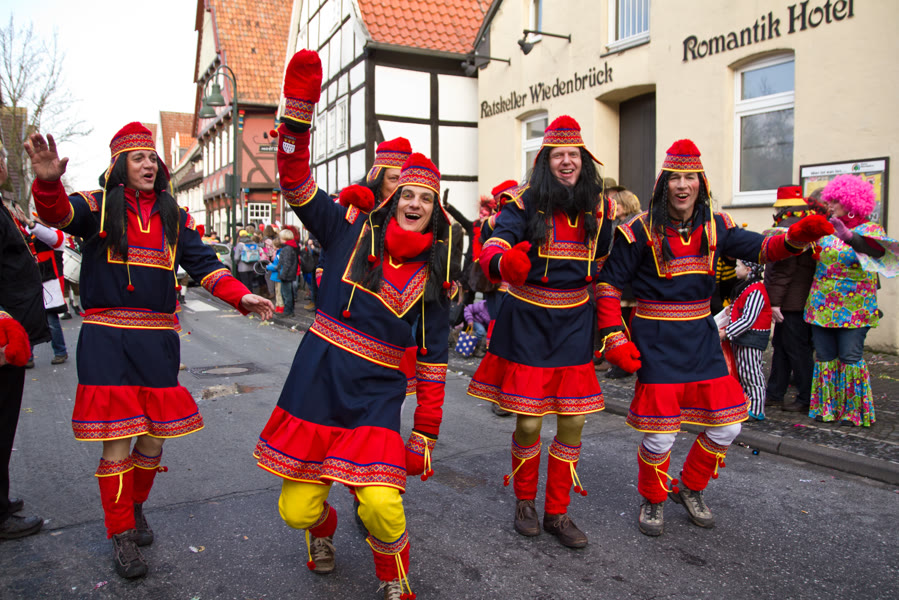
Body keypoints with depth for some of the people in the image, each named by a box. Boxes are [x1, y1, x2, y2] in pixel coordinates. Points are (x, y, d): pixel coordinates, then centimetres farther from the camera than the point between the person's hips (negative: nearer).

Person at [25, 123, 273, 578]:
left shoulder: (173, 216, 11)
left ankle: (135, 507, 36)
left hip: (157, 339, 4)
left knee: (154, 439, 9)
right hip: (107, 339, -3)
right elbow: (58, 213, -19)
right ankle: (121, 535, 16)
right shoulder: (98, 205, 1)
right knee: (117, 443, -2)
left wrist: (241, 296, -8)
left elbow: (203, 263, 7)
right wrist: (48, 182, -42)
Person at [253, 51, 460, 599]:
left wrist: (426, 435, 3)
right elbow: (296, 181, -5)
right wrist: (300, 103, -16)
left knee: (382, 506, -19)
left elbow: (434, 358, 4)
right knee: (296, 510, 4)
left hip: (377, 396, -1)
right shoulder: (352, 230, 2)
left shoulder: (434, 275, 2)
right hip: (317, 383, 1)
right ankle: (323, 527, 43)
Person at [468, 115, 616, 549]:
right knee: (528, 423, 0)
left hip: (574, 322, 4)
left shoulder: (596, 208, 6)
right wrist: (503, 262, -46)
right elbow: (494, 246, -22)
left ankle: (557, 512, 22)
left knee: (573, 423, 4)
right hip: (528, 321, -3)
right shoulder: (525, 204, -7)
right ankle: (524, 502, 26)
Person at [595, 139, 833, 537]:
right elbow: (608, 283, -6)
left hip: (701, 336, 5)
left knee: (726, 426, 7)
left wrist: (796, 238, -19)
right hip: (656, 340, -5)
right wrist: (615, 339, -14)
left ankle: (691, 489, 32)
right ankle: (653, 499, 25)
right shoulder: (641, 230, -9)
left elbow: (760, 249, 3)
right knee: (660, 434, -4)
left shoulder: (715, 226, 5)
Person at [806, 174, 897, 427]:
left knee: (850, 357, -4)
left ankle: (853, 411, 8)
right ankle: (827, 406, 15)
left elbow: (877, 248, -25)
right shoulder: (827, 230, 11)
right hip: (822, 307, 5)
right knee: (825, 356, 6)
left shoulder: (869, 229, -4)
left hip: (853, 309, -5)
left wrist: (850, 238, -43)